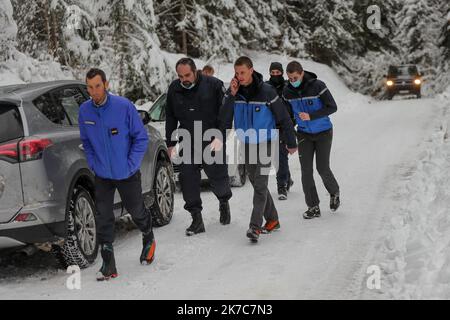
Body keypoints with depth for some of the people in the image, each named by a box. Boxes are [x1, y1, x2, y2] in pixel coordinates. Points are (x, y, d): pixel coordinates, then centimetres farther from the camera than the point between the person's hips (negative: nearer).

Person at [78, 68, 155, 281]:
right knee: (103, 218, -4)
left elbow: (141, 137, -9)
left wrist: (131, 164, -13)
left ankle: (148, 241, 46)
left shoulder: (124, 106, -17)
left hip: (127, 174, -2)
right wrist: (93, 163, 0)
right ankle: (108, 265, 2)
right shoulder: (84, 111, -6)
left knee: (136, 210, 16)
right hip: (102, 176, 2)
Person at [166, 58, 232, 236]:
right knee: (188, 179, -3)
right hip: (188, 144, 3)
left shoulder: (213, 85, -9)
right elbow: (170, 119, 15)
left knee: (217, 176, 2)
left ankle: (224, 202, 34)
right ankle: (196, 219, 5)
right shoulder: (174, 89, 4)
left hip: (212, 142, -3)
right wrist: (171, 144, 12)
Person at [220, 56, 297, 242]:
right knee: (257, 184, 12)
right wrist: (231, 96, -20)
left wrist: (291, 143, 0)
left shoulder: (266, 91, -13)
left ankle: (255, 227, -19)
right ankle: (272, 220, 25)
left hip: (265, 143, -5)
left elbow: (284, 118, -5)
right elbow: (224, 119, -10)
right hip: (245, 145, 5)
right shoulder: (233, 92, -2)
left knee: (260, 184, -13)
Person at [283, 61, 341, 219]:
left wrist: (310, 116, -28)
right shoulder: (287, 91, -7)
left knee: (323, 168, -4)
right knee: (306, 170, -5)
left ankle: (334, 193, 27)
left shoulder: (317, 86, -21)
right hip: (304, 134, 3)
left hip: (323, 133, -3)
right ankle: (313, 207, 3)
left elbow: (332, 107, -19)